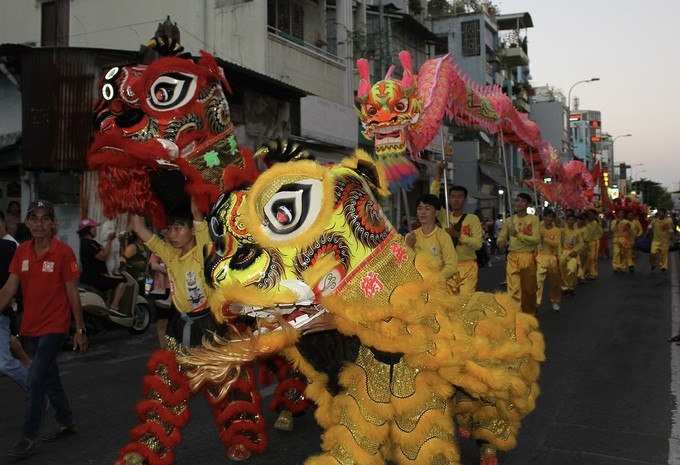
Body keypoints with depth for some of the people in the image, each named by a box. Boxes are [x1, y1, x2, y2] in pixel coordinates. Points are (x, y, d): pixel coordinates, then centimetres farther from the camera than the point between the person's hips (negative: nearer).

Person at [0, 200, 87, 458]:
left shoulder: (64, 252, -12)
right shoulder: (21, 252, 2)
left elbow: (72, 294, -9)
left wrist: (80, 330, -7)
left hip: (55, 327, -6)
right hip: (31, 327, 6)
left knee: (36, 378, -9)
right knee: (50, 378, 16)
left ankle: (28, 438, 3)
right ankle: (67, 424, 32)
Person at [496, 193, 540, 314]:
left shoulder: (534, 219, -1)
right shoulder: (509, 220, 9)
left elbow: (536, 239, -11)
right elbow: (501, 237, 8)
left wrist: (518, 235, -21)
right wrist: (501, 242, -16)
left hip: (528, 257, -2)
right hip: (512, 257, 2)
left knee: (529, 288, 9)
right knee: (513, 289, -5)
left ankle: (530, 314, 27)